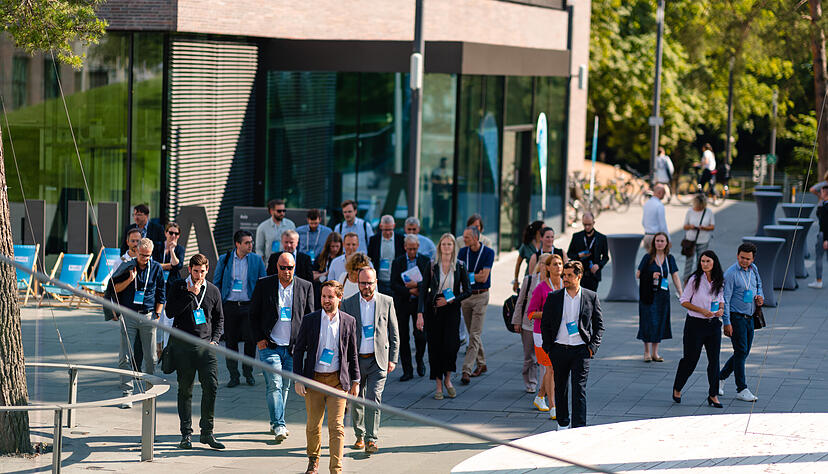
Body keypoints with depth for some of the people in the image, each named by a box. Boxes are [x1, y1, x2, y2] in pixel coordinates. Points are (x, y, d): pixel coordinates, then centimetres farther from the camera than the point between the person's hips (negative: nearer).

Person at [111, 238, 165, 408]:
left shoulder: (156, 268, 6)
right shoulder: (127, 267, 2)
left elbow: (161, 295, 12)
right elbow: (115, 289, 2)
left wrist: (157, 314, 5)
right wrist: (130, 279, -12)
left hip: (148, 317, 1)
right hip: (128, 316, -1)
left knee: (151, 357, 4)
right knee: (125, 356, -7)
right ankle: (127, 393, -6)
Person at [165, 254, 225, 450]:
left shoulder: (213, 291, 10)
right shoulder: (178, 287, 3)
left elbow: (219, 318, 20)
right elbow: (170, 312, -9)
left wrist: (215, 339, 6)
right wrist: (190, 294, -14)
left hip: (206, 345, 2)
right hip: (183, 345, -2)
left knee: (211, 386, -8)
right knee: (185, 390, 2)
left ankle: (207, 432, 0)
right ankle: (186, 434, 7)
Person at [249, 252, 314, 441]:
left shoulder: (305, 287, 4)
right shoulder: (264, 285, 0)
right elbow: (253, 314, 5)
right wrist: (258, 339, -3)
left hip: (293, 347, 2)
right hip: (270, 345, -2)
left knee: (285, 386, 10)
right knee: (274, 385, -13)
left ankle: (276, 423, 24)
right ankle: (279, 426, -14)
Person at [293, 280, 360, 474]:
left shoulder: (349, 321, 3)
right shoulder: (310, 320, 1)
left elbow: (352, 353, 11)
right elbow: (298, 350, 4)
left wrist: (355, 380, 9)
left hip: (337, 380, -1)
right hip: (314, 379, 1)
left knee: (337, 426, -9)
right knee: (313, 425, 8)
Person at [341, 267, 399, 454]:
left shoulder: (387, 302, 3)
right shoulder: (348, 303, 3)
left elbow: (394, 334, 7)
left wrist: (392, 359, 1)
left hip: (378, 360, -2)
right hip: (355, 360, 2)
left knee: (374, 398, -13)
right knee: (356, 400, 9)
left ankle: (371, 440, -12)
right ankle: (359, 436, 27)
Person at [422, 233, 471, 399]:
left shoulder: (460, 266, 2)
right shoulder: (432, 266, 1)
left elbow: (468, 291, 4)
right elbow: (424, 290, -1)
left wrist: (450, 300, -9)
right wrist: (420, 313, -9)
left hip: (451, 309, 0)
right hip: (433, 309, 0)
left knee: (451, 344, -13)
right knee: (435, 346, 0)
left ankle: (447, 379, 8)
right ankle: (438, 385, 9)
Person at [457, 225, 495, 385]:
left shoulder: (488, 253, -8)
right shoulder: (463, 252, 5)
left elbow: (484, 278, -13)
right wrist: (476, 275, -14)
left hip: (480, 296, -5)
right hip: (465, 295, 5)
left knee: (475, 335, -9)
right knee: (473, 333, 12)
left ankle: (466, 370, -14)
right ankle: (481, 364, 27)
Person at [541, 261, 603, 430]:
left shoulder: (591, 297, 2)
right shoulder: (554, 298, 4)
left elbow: (599, 324, 8)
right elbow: (545, 324, 9)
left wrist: (593, 346, -2)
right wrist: (548, 348, 2)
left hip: (581, 350, -2)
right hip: (559, 349, 2)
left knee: (579, 389, -8)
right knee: (560, 388, 10)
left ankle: (579, 428, -10)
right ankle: (563, 423, 27)